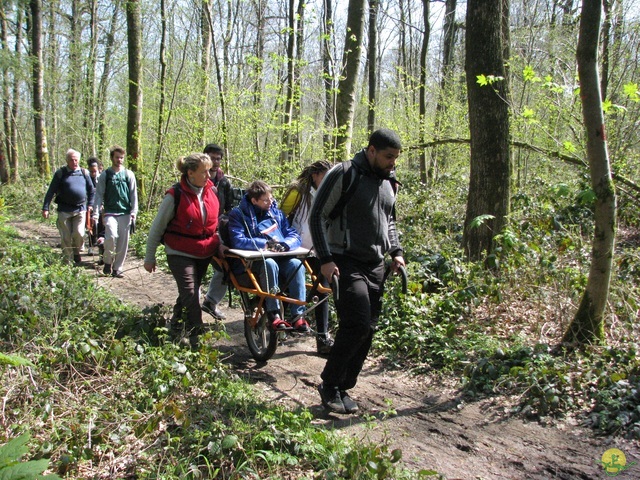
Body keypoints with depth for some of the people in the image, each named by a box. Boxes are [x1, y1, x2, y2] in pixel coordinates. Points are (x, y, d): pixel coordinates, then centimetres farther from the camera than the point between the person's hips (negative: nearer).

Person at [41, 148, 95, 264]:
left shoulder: (84, 173, 7)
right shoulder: (60, 173, 0)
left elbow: (91, 190, 19)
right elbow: (51, 191, 0)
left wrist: (90, 204, 13)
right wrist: (45, 208, -5)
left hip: (80, 209, 1)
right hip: (64, 210, -1)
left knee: (79, 234, -12)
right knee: (66, 238, 3)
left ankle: (76, 252, 17)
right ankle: (68, 261, 15)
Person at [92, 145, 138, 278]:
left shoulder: (129, 174, 8)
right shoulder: (105, 175, 5)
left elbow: (134, 194, 8)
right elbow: (99, 195, 4)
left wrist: (134, 212, -1)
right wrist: (96, 213, -4)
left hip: (125, 213, 2)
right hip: (110, 213, -2)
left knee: (123, 242, 3)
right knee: (111, 236, -21)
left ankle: (117, 268, 15)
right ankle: (108, 262, 2)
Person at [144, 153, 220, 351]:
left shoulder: (211, 192, 1)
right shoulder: (175, 195, -15)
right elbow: (157, 227, -7)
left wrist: (219, 244, 10)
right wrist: (149, 258, -3)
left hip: (204, 254, 6)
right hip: (180, 254, -6)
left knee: (188, 293, 16)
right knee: (190, 294, -14)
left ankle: (174, 329, 35)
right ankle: (196, 340, -10)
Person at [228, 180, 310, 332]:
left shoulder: (276, 212, 16)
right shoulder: (238, 214, 2)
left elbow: (294, 236, 9)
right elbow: (237, 241, -13)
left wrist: (285, 244, -15)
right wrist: (264, 244, -20)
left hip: (280, 257, 4)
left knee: (296, 264, -27)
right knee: (270, 264, -36)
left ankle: (298, 315, -28)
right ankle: (274, 315, -31)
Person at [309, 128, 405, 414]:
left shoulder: (388, 181, 12)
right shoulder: (343, 175, -9)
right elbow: (317, 217, -8)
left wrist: (396, 251, 11)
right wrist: (326, 259, -15)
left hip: (376, 265, 7)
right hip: (346, 263, -7)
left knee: (367, 331, 6)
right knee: (356, 325, -17)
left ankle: (343, 389, 19)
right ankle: (329, 385, 0)